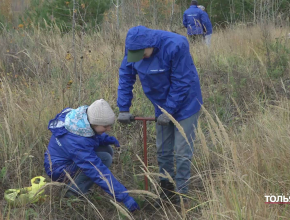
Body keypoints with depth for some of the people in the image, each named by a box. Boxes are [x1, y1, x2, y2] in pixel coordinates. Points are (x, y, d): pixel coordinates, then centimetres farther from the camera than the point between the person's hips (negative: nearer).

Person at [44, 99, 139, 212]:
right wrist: (124, 197, -34)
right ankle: (73, 193, -14)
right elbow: (99, 172, -35)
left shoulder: (84, 116, -12)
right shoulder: (77, 142, -36)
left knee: (107, 150, 2)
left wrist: (106, 138, -7)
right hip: (58, 168, -10)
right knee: (104, 158, -24)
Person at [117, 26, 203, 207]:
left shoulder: (176, 46, -31)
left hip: (185, 104, -6)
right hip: (163, 106, 6)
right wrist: (124, 109, -6)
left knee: (182, 151, -4)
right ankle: (166, 187, 31)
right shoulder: (134, 49, -13)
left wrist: (168, 111, -21)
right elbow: (126, 77, -4)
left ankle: (181, 192, 9)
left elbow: (181, 83, -25)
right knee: (163, 149, 14)